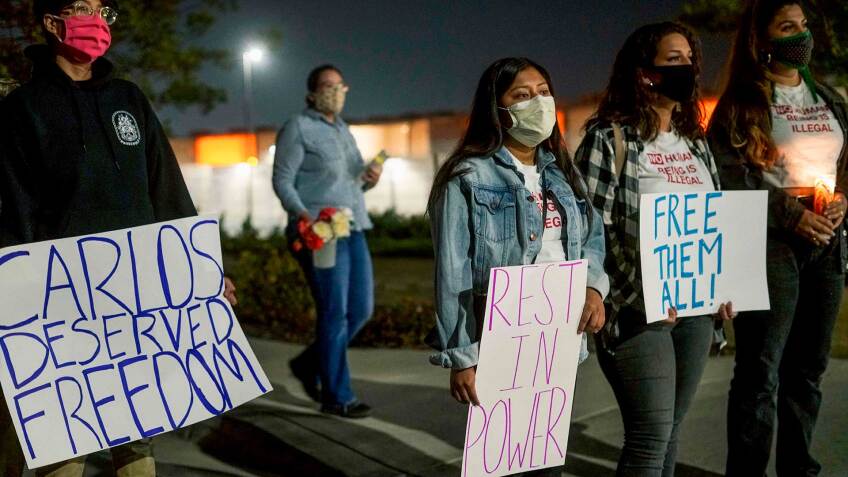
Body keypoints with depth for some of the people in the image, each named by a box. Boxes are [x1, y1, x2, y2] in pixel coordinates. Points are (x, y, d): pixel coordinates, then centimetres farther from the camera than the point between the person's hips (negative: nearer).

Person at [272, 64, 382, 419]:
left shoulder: (342, 129, 20)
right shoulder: (297, 129, -4)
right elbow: (282, 180, -9)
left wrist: (369, 178, 1)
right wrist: (302, 214, -25)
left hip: (352, 230, 8)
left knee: (361, 309, 7)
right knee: (335, 314, -6)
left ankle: (309, 364, 25)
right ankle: (336, 397, 5)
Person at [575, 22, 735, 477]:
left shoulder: (695, 140, 14)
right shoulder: (608, 137, -8)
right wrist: (641, 290, -21)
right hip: (637, 307, -7)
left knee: (667, 433, 12)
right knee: (650, 436, -7)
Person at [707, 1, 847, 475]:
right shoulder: (741, 104, -2)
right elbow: (731, 178, -10)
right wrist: (792, 214, -17)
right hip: (769, 244, -5)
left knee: (808, 367, 10)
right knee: (761, 370, -6)